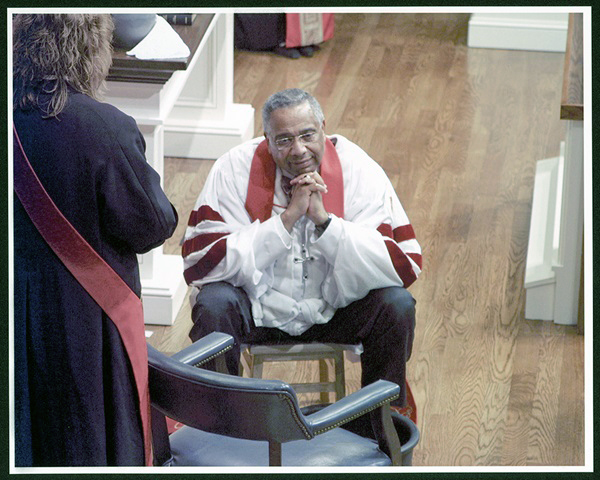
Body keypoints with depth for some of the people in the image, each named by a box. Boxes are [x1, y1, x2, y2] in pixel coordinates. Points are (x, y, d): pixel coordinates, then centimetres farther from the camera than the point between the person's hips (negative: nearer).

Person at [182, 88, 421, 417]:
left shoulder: (358, 169, -14)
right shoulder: (235, 169, -15)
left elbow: (404, 267, -21)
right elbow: (200, 262, -24)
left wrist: (324, 220, -29)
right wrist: (287, 218, -28)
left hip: (334, 308, 1)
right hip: (257, 308, -1)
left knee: (397, 304, -23)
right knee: (214, 304, -30)